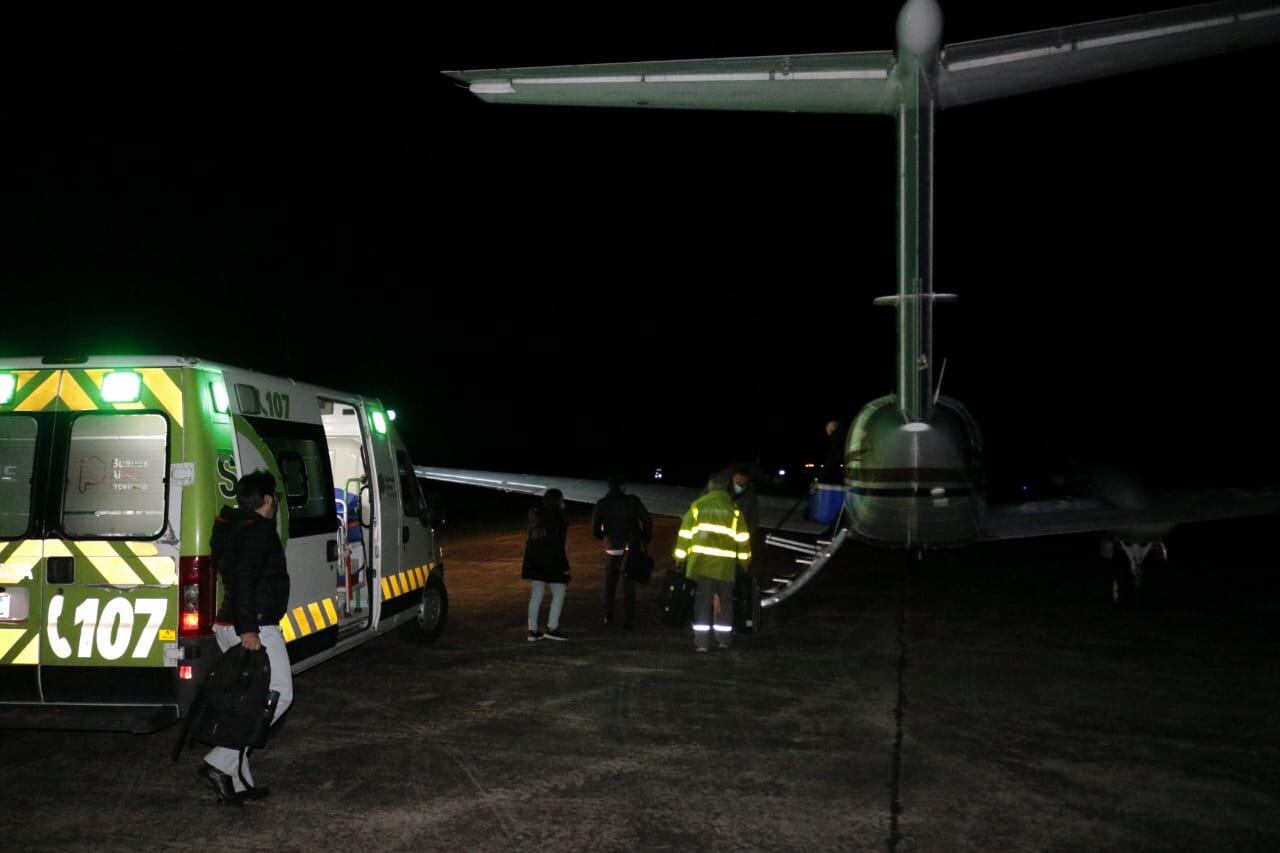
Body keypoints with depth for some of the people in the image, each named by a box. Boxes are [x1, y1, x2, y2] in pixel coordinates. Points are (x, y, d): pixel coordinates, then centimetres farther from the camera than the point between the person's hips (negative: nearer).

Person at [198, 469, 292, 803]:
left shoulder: (229, 528, 16)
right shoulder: (260, 530, -13)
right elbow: (244, 578, -26)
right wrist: (247, 628, -28)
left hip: (228, 626, 10)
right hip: (255, 628, -10)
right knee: (279, 695, -3)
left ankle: (239, 781, 16)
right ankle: (220, 763, -9)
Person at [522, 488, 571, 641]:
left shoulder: (536, 513, 9)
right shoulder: (555, 516, -13)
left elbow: (532, 538, 11)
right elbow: (557, 542, -17)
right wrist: (564, 564, -15)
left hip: (535, 559, 8)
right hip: (551, 559, -8)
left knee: (536, 595, 9)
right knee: (559, 593, 1)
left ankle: (533, 630, 10)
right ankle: (552, 628, -4)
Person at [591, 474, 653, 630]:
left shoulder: (601, 504, -2)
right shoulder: (632, 501, -5)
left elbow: (595, 531, -3)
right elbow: (647, 520, -12)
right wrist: (645, 540, 1)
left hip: (612, 550, 1)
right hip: (631, 549, -1)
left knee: (610, 585, 18)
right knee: (629, 587, 4)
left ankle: (608, 617, 22)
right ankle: (628, 621, 1)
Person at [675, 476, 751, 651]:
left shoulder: (698, 505, 1)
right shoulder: (733, 509, 1)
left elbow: (686, 532, 2)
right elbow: (742, 538, 3)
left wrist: (680, 557, 10)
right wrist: (744, 560, 14)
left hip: (702, 559, 0)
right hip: (726, 563, 0)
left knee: (703, 599, 3)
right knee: (725, 600, 15)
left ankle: (702, 641, -2)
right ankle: (724, 639, 22)